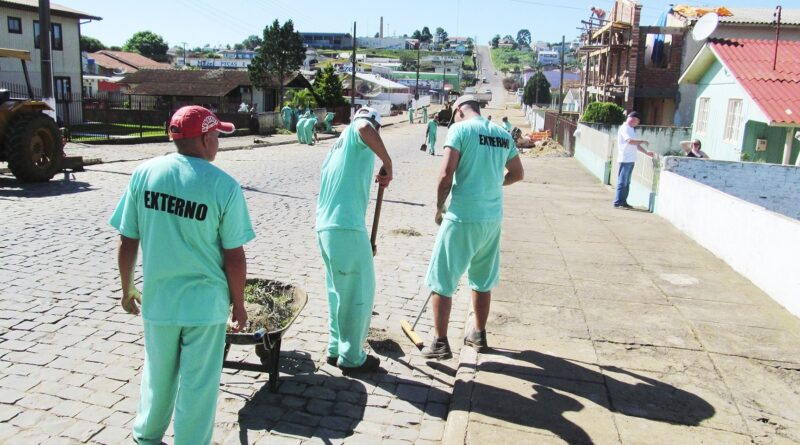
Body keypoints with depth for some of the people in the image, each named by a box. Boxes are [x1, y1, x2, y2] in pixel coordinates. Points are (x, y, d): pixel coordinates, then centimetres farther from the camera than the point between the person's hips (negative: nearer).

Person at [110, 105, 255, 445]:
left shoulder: (144, 173, -6)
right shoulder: (225, 186, -15)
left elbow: (127, 242, -1)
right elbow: (234, 256, -11)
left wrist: (127, 290, 13)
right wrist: (239, 304, 2)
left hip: (157, 299, 4)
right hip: (205, 302, -4)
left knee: (158, 374, 24)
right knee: (198, 383, 12)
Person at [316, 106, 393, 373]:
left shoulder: (339, 145, 25)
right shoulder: (356, 132, 1)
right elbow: (364, 127, -28)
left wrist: (365, 241, 32)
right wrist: (388, 164, -18)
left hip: (325, 227, 9)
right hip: (346, 228, -9)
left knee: (340, 293, 21)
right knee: (359, 294, 4)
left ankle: (336, 350, 31)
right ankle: (352, 358, 16)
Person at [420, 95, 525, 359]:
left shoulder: (460, 129, -8)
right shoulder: (503, 134, 8)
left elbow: (446, 175, -15)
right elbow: (517, 174, 18)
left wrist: (439, 207, -2)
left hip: (462, 218, -6)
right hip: (492, 218, 6)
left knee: (442, 280, 5)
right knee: (483, 280, 19)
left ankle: (440, 342, 8)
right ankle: (479, 334, 32)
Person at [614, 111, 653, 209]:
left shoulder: (631, 129, 20)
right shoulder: (624, 128, -10)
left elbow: (635, 144, 24)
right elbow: (630, 141, -24)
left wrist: (646, 152, 20)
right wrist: (643, 141, -12)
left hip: (631, 160, 9)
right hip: (625, 159, -9)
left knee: (627, 182, 11)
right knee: (622, 182, -8)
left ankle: (623, 202, 16)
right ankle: (617, 203, -6)